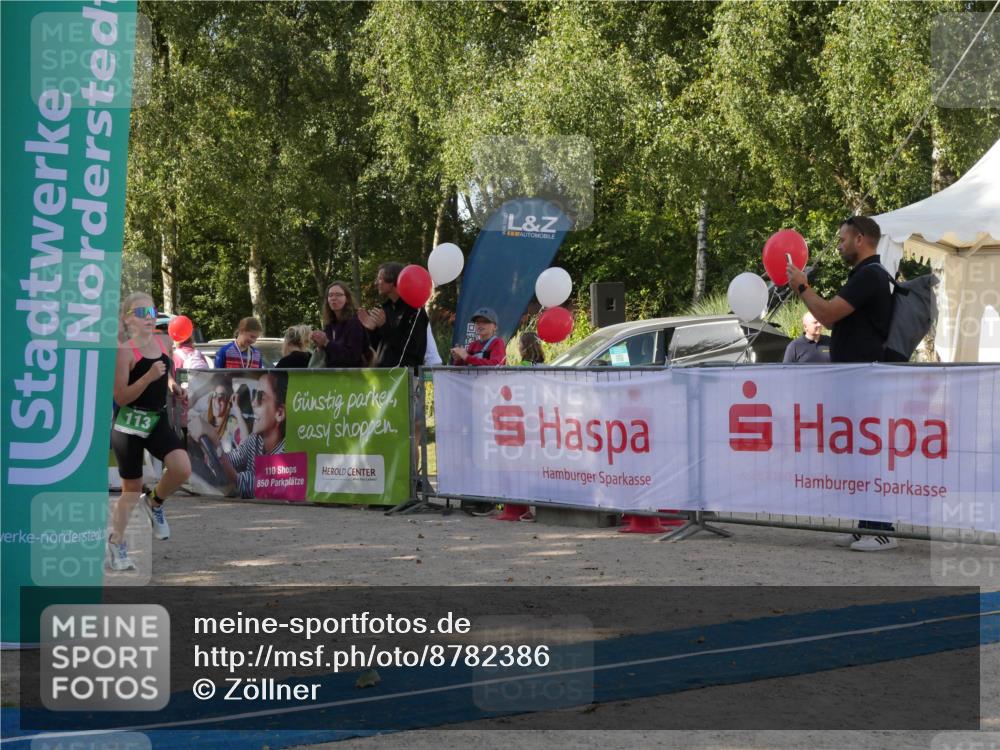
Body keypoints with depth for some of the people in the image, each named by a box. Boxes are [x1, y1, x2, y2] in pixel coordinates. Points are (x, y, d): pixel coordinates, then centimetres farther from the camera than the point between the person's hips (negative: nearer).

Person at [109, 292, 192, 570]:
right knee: (132, 489, 5)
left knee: (182, 469, -19)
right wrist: (149, 376, -29)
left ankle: (154, 502, 12)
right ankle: (116, 543, 25)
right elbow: (121, 397, -18)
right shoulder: (125, 351, -15)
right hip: (129, 423, -5)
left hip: (158, 419, 5)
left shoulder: (160, 343, 4)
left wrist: (172, 385, 2)